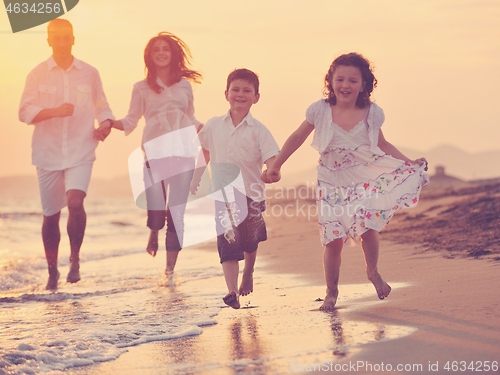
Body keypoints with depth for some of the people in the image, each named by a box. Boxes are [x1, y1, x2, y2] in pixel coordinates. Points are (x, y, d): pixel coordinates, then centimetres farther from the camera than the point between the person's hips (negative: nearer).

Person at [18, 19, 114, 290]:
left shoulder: (89, 74, 6)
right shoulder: (38, 74, 2)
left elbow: (102, 107, 16)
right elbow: (25, 112, -4)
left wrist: (105, 124, -5)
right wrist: (55, 111, -19)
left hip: (80, 152, 0)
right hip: (47, 153, 1)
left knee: (75, 202, -22)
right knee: (50, 215, 6)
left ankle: (75, 258, -1)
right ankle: (52, 270, 24)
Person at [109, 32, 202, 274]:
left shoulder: (184, 85, 16)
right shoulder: (142, 88, 11)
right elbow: (130, 121, 9)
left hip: (183, 150, 2)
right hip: (155, 151, -2)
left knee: (177, 211, -3)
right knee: (156, 209, -12)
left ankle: (171, 264, 8)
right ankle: (154, 232, 25)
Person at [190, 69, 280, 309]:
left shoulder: (258, 130, -7)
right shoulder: (213, 126, 3)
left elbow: (271, 159, -16)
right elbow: (205, 154, 18)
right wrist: (195, 181, 20)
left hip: (250, 194, -1)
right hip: (222, 195, 1)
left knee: (250, 242, 15)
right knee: (228, 243, -11)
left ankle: (248, 274, 44)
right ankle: (232, 291, -18)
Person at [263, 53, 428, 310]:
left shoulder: (372, 113, -5)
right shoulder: (321, 110, -8)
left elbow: (383, 145, 11)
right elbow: (297, 138, 5)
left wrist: (409, 162, 1)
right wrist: (275, 166, 6)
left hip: (365, 180, 0)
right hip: (332, 184, 0)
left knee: (367, 227, -17)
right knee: (333, 240, -6)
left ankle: (373, 272, 14)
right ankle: (331, 291, 16)